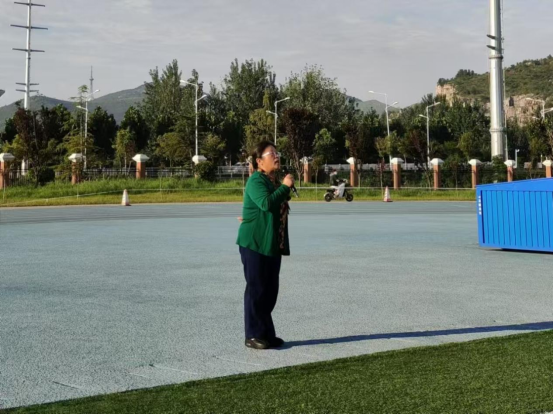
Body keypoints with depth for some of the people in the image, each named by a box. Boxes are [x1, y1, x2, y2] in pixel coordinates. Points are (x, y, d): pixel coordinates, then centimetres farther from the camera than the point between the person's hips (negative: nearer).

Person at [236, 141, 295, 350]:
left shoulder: (274, 181, 15)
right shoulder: (256, 181, -13)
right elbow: (266, 203, -30)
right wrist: (285, 187, -22)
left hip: (272, 244, 9)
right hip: (255, 243, -9)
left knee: (270, 290, 11)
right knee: (256, 289, -4)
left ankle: (266, 333, 18)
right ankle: (253, 336, 3)